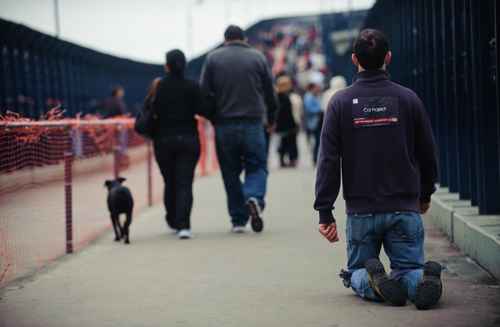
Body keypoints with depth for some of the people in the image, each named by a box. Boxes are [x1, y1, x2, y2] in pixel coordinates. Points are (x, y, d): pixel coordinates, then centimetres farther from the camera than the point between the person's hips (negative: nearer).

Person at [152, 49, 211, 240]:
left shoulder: (157, 87, -4)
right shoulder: (192, 87, -6)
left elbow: (151, 112, -8)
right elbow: (202, 110, -10)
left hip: (163, 140, 1)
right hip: (188, 140, -1)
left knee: (170, 183, 16)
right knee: (185, 184, -3)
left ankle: (173, 221, 30)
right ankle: (183, 225, -18)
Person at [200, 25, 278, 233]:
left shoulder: (213, 58, 4)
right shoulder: (258, 57, 6)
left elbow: (204, 92, 1)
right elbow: (270, 93, 9)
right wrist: (271, 119, 23)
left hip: (224, 125, 0)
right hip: (253, 124, 0)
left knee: (231, 172, 9)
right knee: (257, 166, 9)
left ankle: (238, 219, 8)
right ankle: (254, 198, -20)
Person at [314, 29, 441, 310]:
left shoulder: (341, 102, -3)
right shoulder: (408, 99, 0)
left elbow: (329, 160, -7)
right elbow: (428, 153, 7)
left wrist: (325, 212, -3)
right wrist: (425, 194, 24)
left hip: (361, 212, 0)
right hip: (405, 209, 1)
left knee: (356, 273, 16)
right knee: (408, 268, 13)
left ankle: (372, 282, -18)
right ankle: (421, 280, -22)